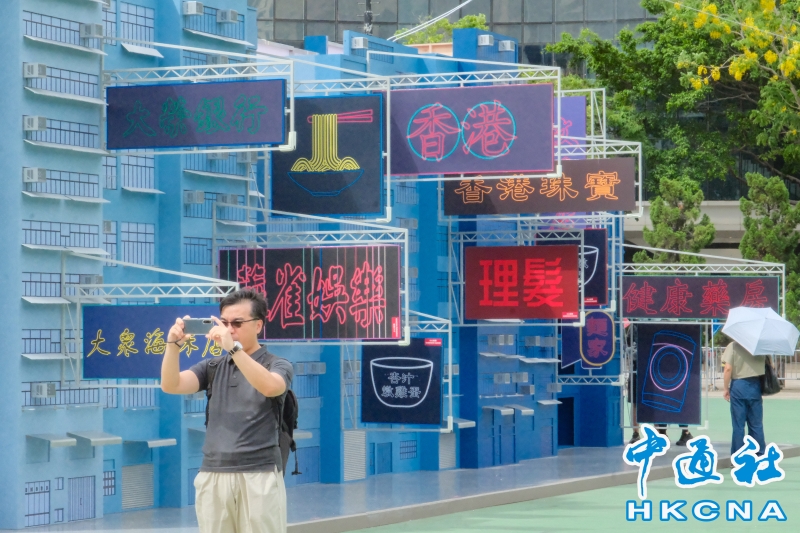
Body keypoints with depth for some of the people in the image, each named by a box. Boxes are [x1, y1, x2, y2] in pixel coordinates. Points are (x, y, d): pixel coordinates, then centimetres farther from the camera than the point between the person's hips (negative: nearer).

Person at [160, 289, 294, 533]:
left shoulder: (278, 366, 1)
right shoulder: (213, 367, 14)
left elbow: (269, 387, -23)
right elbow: (170, 385, 0)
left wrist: (233, 347, -31)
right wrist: (174, 345, -17)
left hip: (259, 477, -4)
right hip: (213, 477, 4)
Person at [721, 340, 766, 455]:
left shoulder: (733, 346, -7)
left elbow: (728, 369, -13)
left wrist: (726, 388, -5)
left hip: (738, 386, -3)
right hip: (755, 386, 3)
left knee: (738, 425, 3)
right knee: (756, 424, 10)